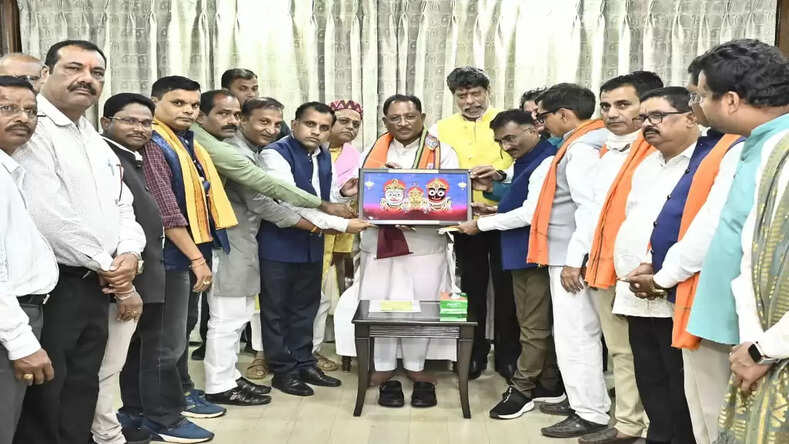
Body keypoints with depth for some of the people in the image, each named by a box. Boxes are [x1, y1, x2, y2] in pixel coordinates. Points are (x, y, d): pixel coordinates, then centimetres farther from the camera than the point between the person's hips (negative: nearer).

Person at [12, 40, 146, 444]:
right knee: (42, 396, 2)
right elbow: (46, 216, -22)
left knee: (81, 389, 16)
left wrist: (129, 254, -2)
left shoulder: (97, 142, 16)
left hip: (96, 285, 8)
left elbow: (122, 205, 18)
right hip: (51, 285, -8)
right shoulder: (31, 128, -13)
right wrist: (105, 264, -12)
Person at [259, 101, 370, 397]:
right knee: (276, 309, 6)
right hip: (279, 243, -7)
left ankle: (303, 363, 29)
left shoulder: (324, 156, 7)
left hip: (312, 242, 7)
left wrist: (343, 194, -7)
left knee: (306, 306, 16)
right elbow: (292, 203, -25)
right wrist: (342, 225, -26)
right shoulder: (275, 154, -17)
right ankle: (283, 370, 18)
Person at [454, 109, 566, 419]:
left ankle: (522, 389, 9)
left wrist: (482, 224, -14)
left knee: (535, 326, 1)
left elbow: (531, 213, -21)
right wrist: (495, 197, 6)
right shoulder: (525, 161, 14)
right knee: (539, 323, 15)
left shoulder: (546, 162, -17)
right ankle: (549, 385, 24)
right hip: (523, 253, 10)